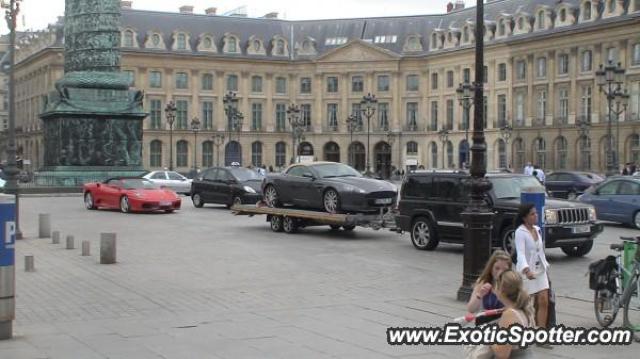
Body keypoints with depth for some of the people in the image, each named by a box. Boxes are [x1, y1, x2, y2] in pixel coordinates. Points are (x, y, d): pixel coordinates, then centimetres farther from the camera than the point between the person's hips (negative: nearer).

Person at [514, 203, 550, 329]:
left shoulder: (537, 230, 9)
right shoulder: (520, 232, -15)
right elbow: (520, 253, -28)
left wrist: (545, 266, 18)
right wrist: (526, 269, -43)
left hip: (540, 270, 7)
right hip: (527, 272, -7)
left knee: (544, 302, -1)